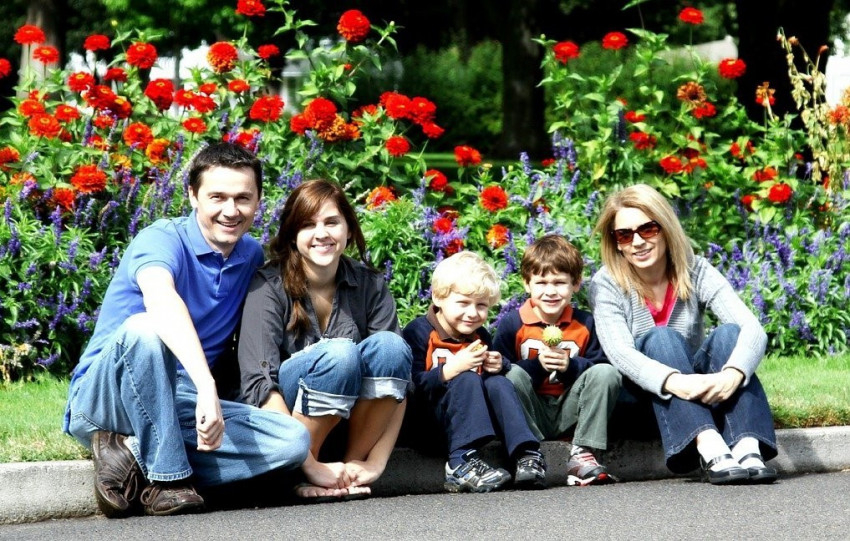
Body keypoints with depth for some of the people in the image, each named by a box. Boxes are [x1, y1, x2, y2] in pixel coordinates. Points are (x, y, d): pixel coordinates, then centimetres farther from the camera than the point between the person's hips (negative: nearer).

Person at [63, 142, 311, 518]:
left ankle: (133, 453, -20)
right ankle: (167, 477, -27)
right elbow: (161, 300, -38)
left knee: (294, 441, -18)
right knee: (145, 328, -38)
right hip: (101, 400, -6)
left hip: (176, 408, 6)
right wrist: (206, 387, -51)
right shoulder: (164, 239, -15)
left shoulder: (252, 257, 8)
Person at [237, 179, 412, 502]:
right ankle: (301, 476, -20)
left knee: (390, 346, -22)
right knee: (338, 353, -30)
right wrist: (310, 466, -29)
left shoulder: (370, 286, 0)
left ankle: (351, 467, -16)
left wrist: (375, 462, -19)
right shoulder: (270, 287, -12)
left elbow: (399, 378, -6)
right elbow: (258, 384, -22)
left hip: (350, 424, 4)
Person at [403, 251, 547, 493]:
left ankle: (527, 455, -31)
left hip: (477, 415, 6)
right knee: (467, 380, -28)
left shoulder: (480, 337, 15)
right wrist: (453, 368, -28)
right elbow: (413, 387, -20)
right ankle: (462, 462, -42)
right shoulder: (418, 332, -9)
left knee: (497, 382, -17)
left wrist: (498, 367, -2)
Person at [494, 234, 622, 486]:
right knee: (514, 374, -29)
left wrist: (571, 366, -22)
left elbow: (598, 368, -4)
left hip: (569, 413, 2)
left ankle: (582, 456, -25)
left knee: (607, 372, -18)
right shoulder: (511, 324, -3)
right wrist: (537, 365, -23)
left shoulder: (585, 324, 4)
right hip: (529, 414, -2)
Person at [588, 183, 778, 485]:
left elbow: (752, 330, -19)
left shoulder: (696, 272, -6)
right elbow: (620, 353, -26)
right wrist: (673, 382, -46)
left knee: (729, 332, -23)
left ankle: (748, 449, -44)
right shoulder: (607, 286, -9)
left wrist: (733, 374, -42)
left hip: (704, 399, 2)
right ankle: (710, 451, -51)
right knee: (660, 338, -28)